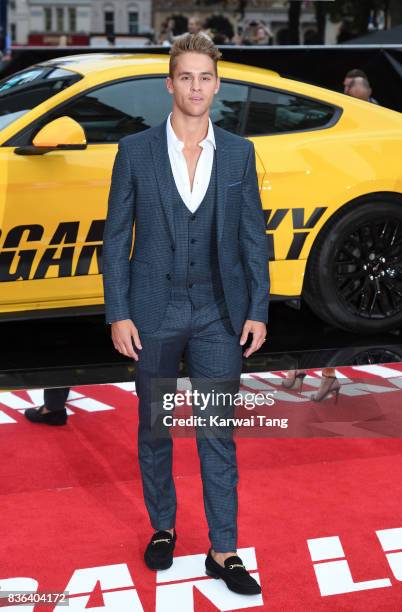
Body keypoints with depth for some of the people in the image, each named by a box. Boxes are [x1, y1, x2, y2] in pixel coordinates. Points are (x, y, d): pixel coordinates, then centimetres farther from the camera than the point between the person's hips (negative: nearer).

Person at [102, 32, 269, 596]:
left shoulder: (239, 153, 2)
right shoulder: (136, 151, -2)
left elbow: (253, 236, 4)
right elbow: (116, 237, -1)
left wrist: (258, 310, -1)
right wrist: (118, 313, -6)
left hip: (219, 314, 1)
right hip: (154, 312, 0)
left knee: (219, 436, 4)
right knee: (155, 431, 13)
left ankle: (223, 551, 14)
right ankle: (162, 529, 32)